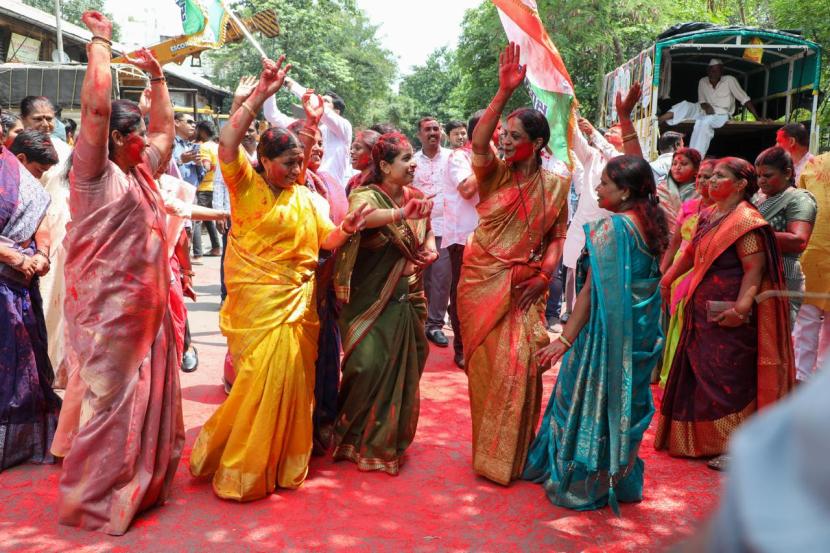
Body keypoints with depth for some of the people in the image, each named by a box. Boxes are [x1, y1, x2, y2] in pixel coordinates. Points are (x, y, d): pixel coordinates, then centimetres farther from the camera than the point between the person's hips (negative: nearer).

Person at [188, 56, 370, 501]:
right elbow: (227, 143, -21)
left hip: (298, 300, 5)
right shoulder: (246, 184, -4)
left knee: (292, 380, 10)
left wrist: (347, 229, -18)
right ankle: (242, 469, 13)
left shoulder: (307, 198, 11)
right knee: (262, 379, -5)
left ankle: (283, 461, 27)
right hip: (257, 301, -5)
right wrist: (259, 96, -25)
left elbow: (327, 240, 4)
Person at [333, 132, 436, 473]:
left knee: (404, 371, 13)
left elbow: (427, 232, 21)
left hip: (407, 300, 6)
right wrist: (400, 214, -52)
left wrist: (430, 249, -1)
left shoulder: (416, 198, 5)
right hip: (370, 302, -6)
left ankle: (391, 441, 34)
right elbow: (358, 215, -38)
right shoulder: (366, 195, -14)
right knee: (369, 369, -9)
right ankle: (357, 441, 15)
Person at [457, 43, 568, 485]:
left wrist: (543, 276, -12)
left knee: (519, 363, -5)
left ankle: (510, 452, 16)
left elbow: (558, 236, 4)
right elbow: (477, 142, -24)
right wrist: (504, 92, -34)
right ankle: (488, 450, 23)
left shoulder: (554, 185, 1)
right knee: (487, 364, 6)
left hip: (524, 286, 0)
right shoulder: (494, 174, -4)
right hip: (482, 281, 0)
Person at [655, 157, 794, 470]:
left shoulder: (746, 221, -14)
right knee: (699, 378, 16)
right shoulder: (709, 215, 12)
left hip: (727, 319, -9)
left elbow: (755, 269, -21)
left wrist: (740, 308, -31)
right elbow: (691, 254, 21)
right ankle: (701, 441, 31)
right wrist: (665, 281, 23)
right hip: (702, 313, 9)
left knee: (728, 381, -3)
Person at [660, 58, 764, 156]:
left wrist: (757, 117, -10)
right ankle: (657, 120, -45)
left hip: (721, 114, -5)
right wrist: (706, 106, -14)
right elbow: (701, 101, 12)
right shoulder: (702, 82, 7)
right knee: (686, 106, -22)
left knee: (703, 122, -37)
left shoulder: (730, 80, -5)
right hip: (705, 112, 5)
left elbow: (744, 99, -5)